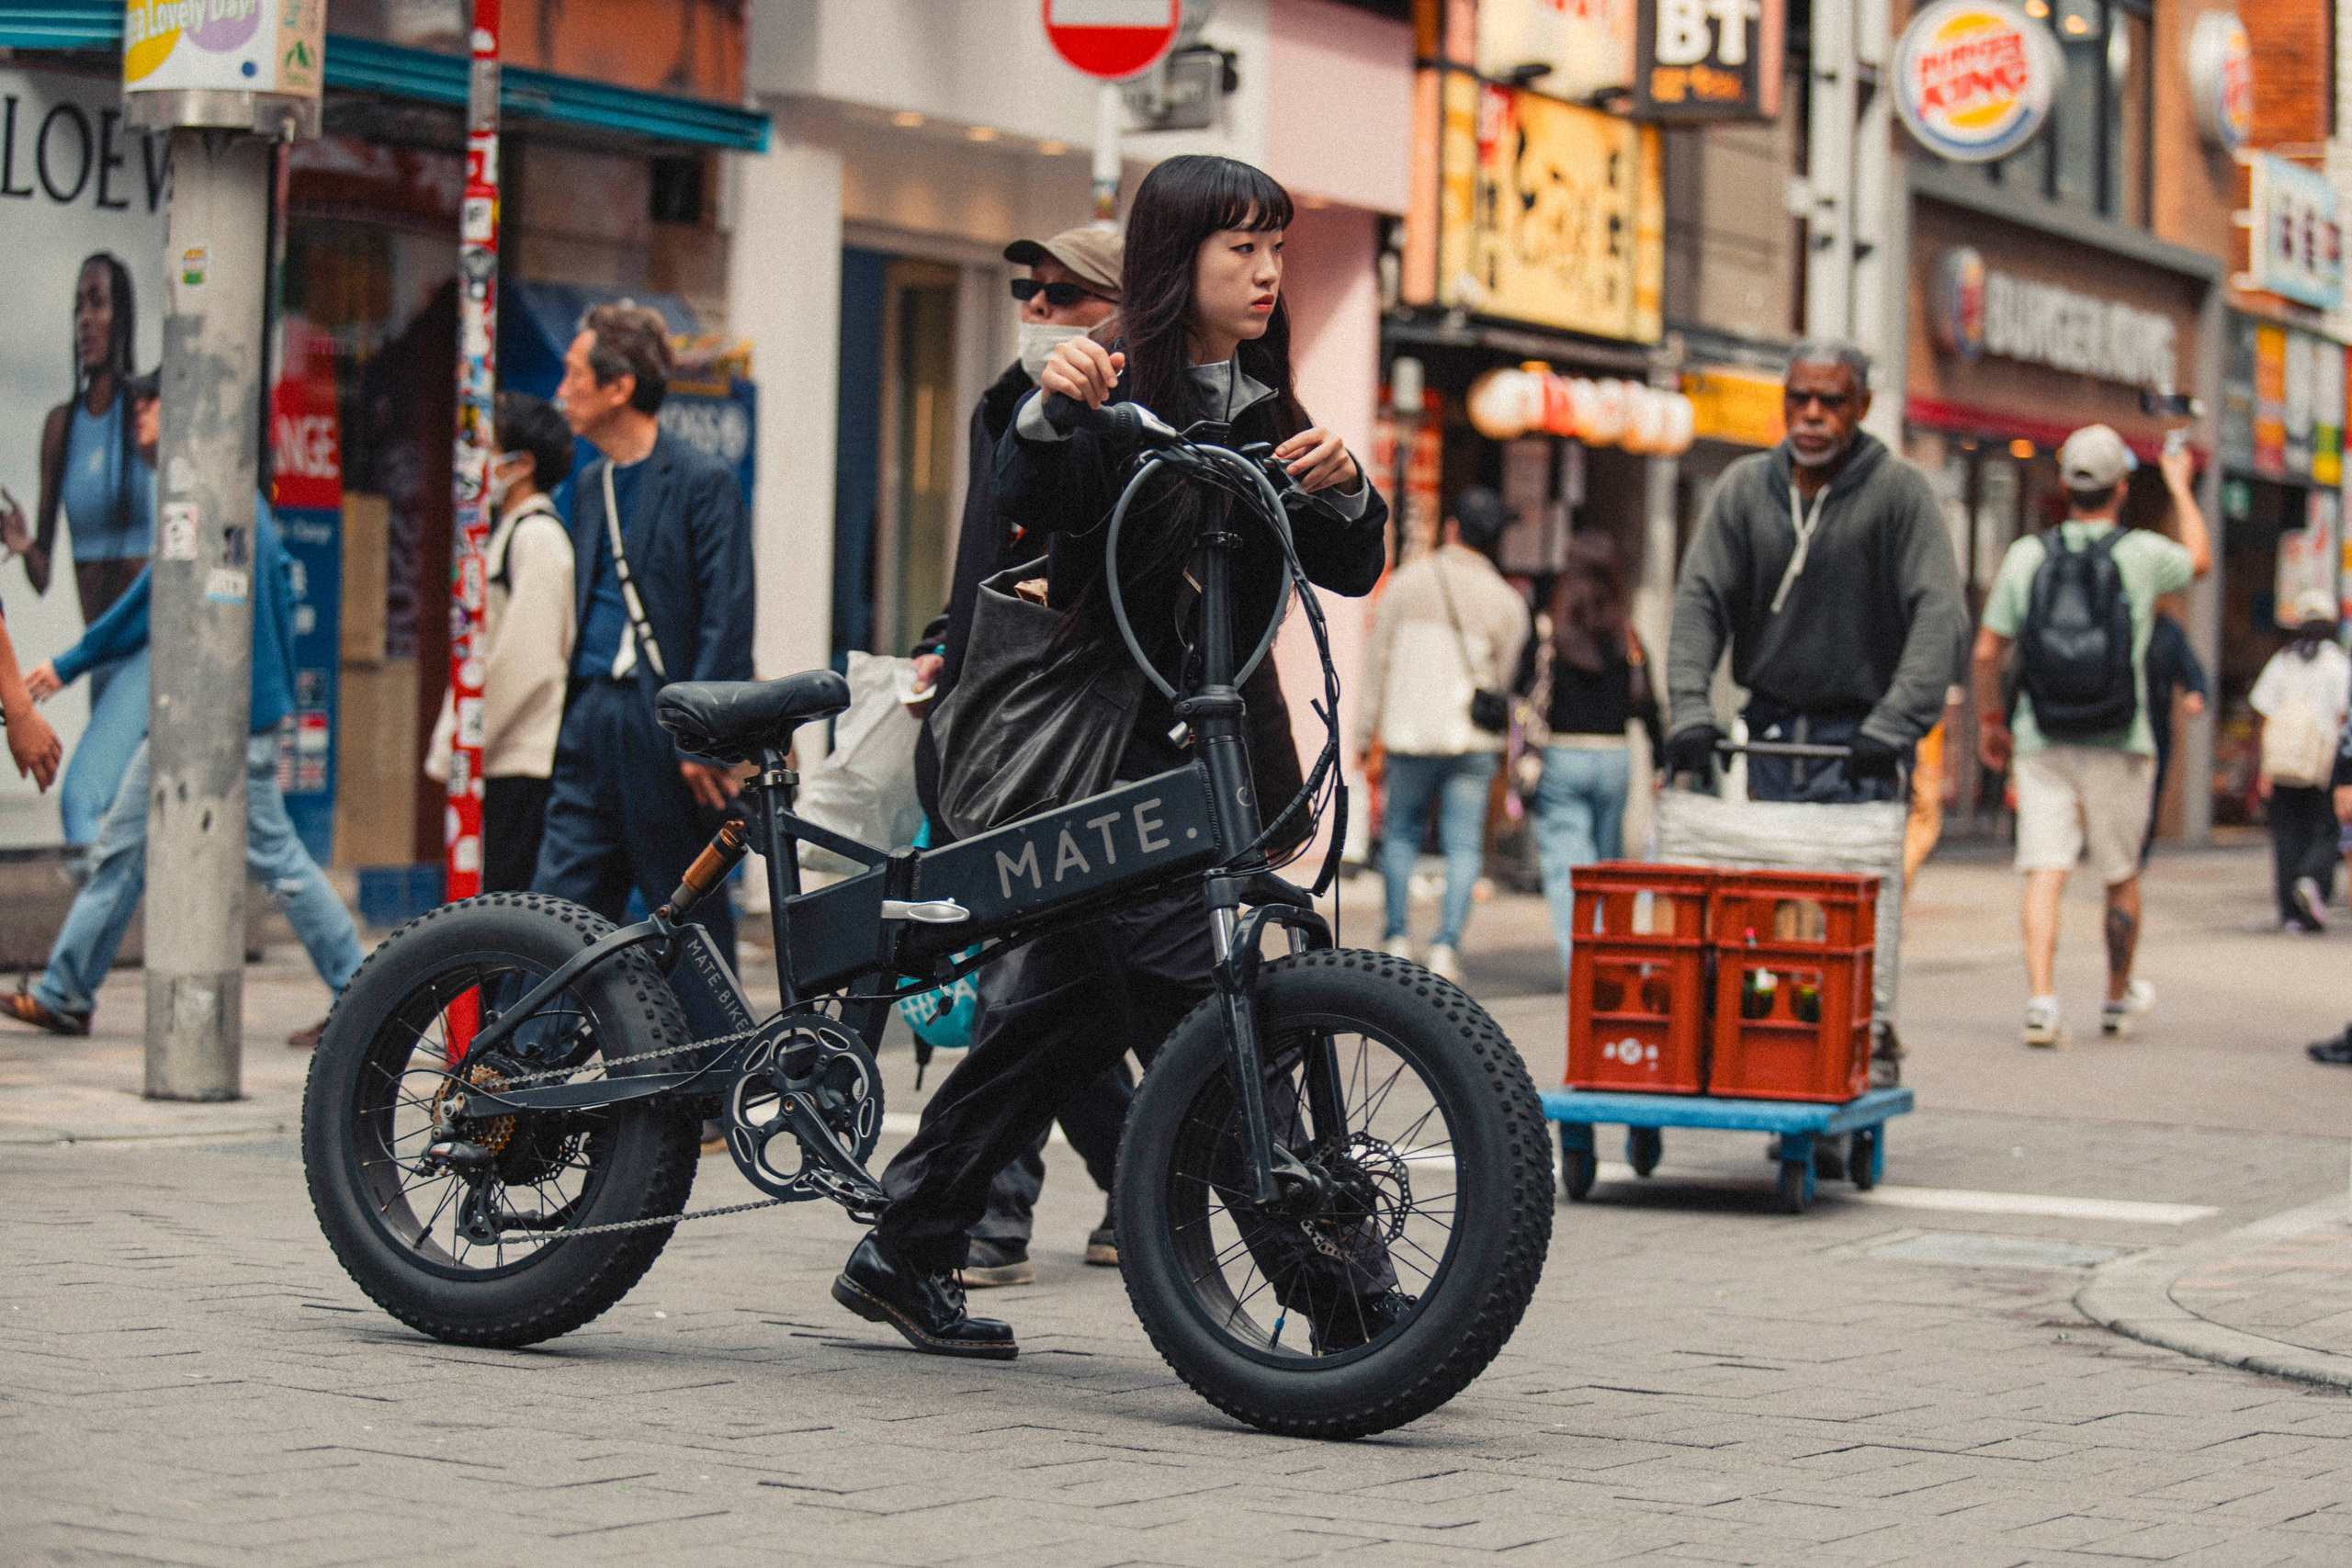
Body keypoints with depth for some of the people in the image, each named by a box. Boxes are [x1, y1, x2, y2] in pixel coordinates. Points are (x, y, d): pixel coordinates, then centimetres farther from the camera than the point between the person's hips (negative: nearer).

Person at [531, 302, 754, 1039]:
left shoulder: (702, 481, -7)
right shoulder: (591, 485, 16)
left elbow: (727, 618, -12)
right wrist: (577, 714, 16)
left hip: (666, 725, -7)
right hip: (592, 722, 7)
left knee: (690, 920, 0)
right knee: (554, 911, 1)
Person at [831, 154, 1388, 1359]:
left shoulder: (1262, 415, 15)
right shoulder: (1117, 394, -6)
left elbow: (1351, 572, 8)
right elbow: (1038, 505, -25)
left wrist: (1341, 489, -12)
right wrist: (1048, 413, -44)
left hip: (1206, 746, 8)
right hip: (1112, 751, -8)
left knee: (1068, 1009, 11)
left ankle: (904, 1255, 21)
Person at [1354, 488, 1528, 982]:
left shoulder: (1407, 581, 1)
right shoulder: (1508, 603, 3)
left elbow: (1377, 660, 3)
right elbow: (1509, 679, 6)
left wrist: (1365, 732, 8)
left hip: (1408, 736, 0)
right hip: (1472, 740, 0)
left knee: (1400, 835, 16)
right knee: (1464, 845, 3)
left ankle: (1398, 936, 15)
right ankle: (1446, 945, -8)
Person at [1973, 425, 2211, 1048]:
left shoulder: (2026, 554, -1)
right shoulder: (2142, 553, -5)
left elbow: (1986, 652, 2)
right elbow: (2200, 560, 20)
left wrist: (1989, 719, 17)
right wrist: (2179, 485, 32)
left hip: (2039, 741, 1)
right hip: (2118, 744, -1)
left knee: (2044, 874, -3)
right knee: (2121, 877, 15)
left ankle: (2041, 998, -19)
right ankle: (2119, 997, 30)